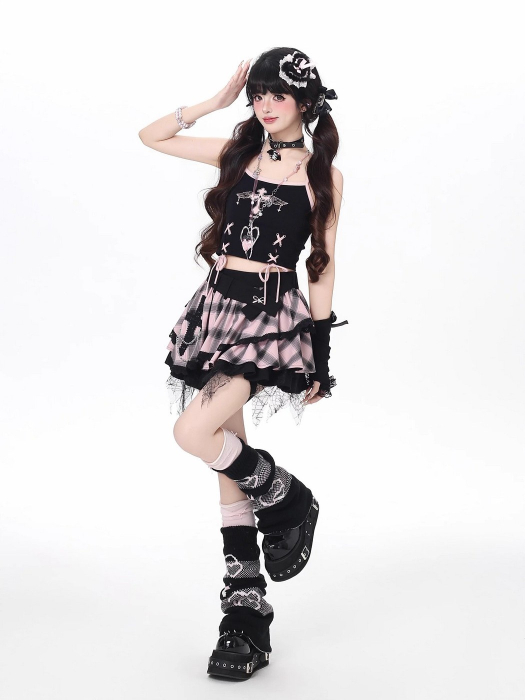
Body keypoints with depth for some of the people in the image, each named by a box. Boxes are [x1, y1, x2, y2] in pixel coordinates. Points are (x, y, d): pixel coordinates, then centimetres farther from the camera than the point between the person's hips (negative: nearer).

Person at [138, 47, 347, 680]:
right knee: (228, 466, 5)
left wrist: (320, 357, 2)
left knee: (194, 433, -23)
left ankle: (288, 501, 5)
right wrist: (217, 101, 8)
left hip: (273, 317, -4)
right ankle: (246, 612, 14)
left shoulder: (324, 175, 2)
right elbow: (151, 136, 15)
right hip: (217, 307, 5)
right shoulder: (237, 152, 10)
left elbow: (322, 267, 3)